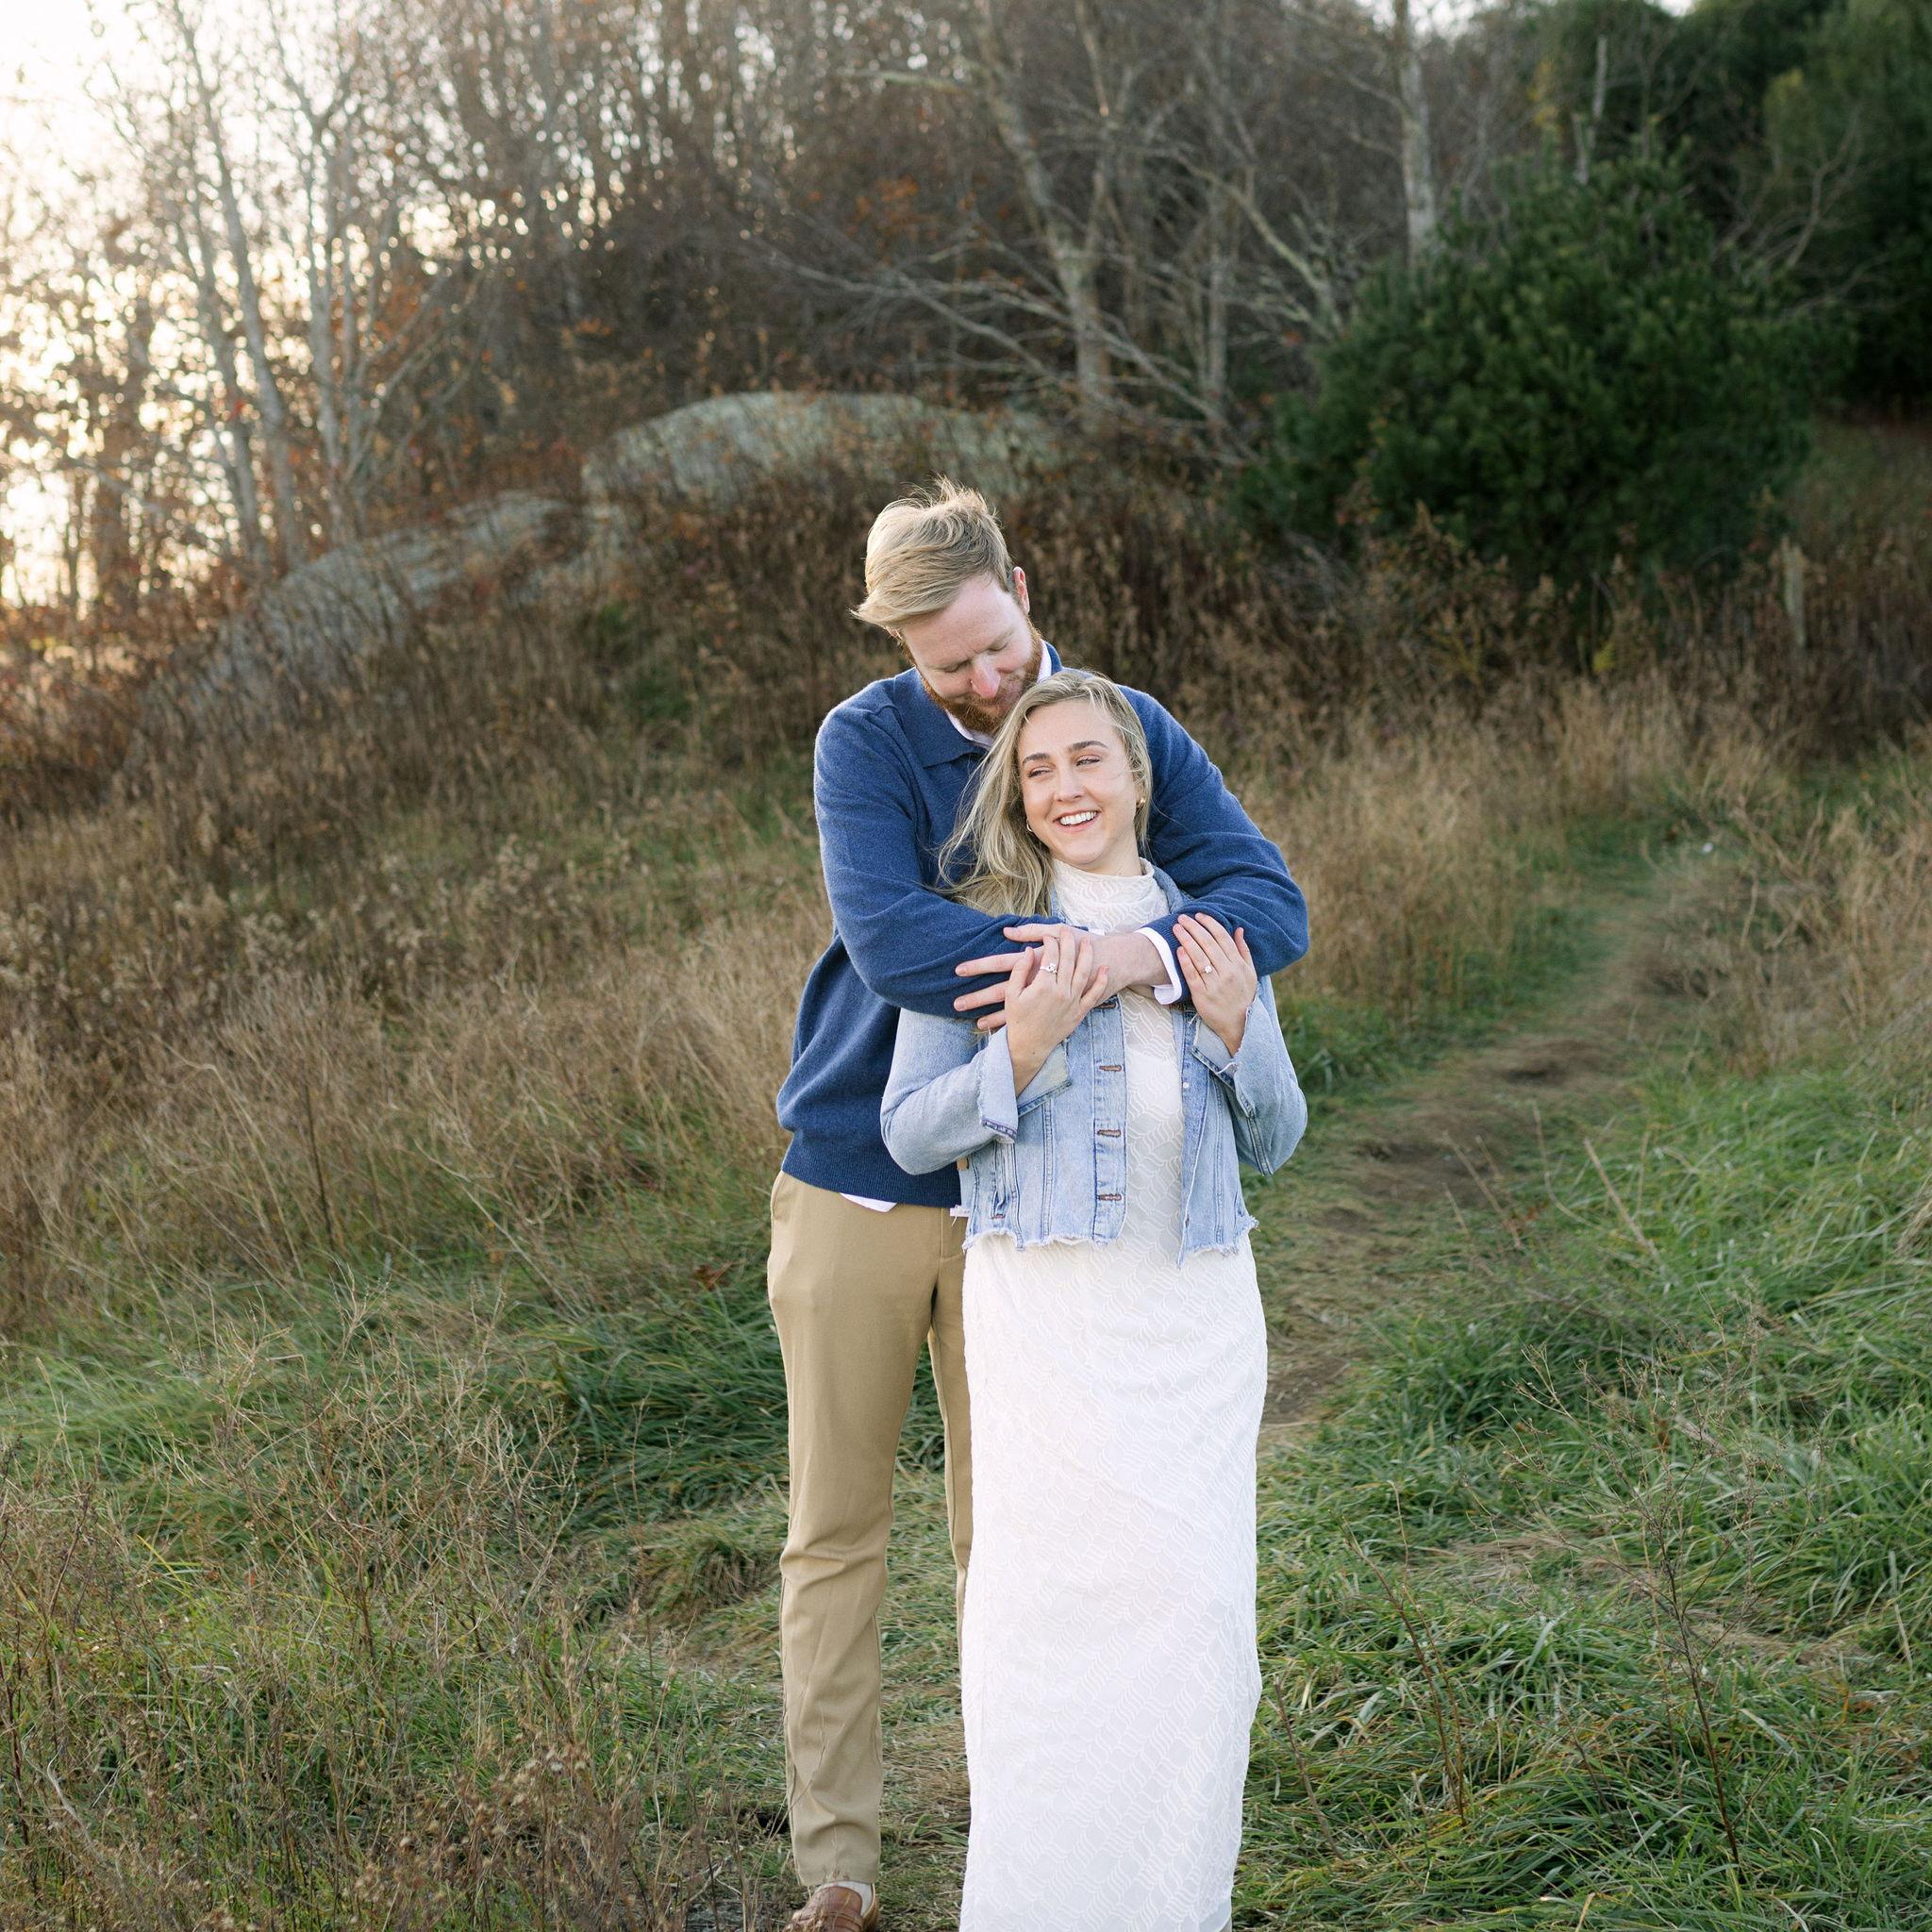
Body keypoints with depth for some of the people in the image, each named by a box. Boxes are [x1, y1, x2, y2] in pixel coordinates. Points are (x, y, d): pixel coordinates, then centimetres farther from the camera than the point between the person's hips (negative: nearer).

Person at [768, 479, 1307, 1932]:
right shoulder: (866, 742, -9)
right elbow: (889, 938, -25)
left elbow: (1272, 906, -15)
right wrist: (1094, 954, -33)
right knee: (835, 1536, 7)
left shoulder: (1131, 733, -4)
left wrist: (1136, 957, -35)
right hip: (852, 1190, 0)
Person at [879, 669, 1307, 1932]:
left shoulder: (1216, 926, 11)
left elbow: (1275, 1141, 13)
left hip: (1197, 1306, 3)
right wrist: (1023, 1051, -17)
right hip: (1043, 1304, -3)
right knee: (1052, 1594, -5)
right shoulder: (976, 926, 1)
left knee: (1197, 1599, 3)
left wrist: (1237, 1028, -5)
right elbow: (910, 1132, -2)